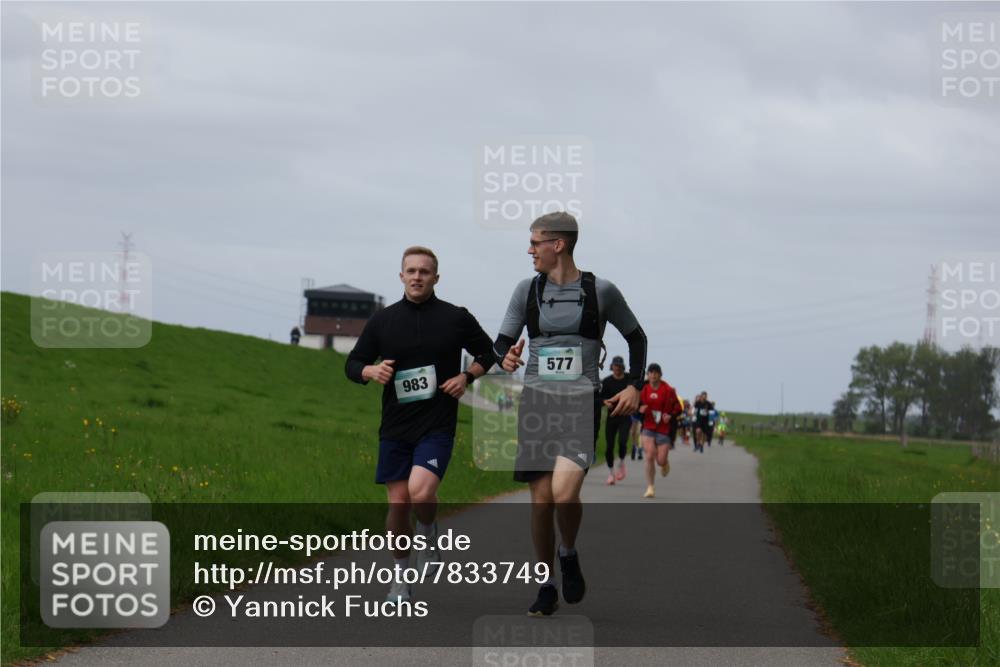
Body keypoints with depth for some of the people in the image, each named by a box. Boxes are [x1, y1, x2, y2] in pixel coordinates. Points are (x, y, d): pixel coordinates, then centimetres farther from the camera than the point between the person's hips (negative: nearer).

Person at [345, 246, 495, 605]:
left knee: (420, 492, -24)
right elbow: (353, 364, 11)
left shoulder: (456, 318, 1)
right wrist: (372, 370, -11)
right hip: (395, 427, 3)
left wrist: (466, 377, -2)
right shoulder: (382, 320, 5)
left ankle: (429, 534, 10)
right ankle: (401, 578, 21)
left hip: (437, 427, -3)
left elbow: (488, 353, 15)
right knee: (398, 504, 4)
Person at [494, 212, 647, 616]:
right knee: (541, 501, -1)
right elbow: (501, 342, 12)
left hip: (581, 404, -3)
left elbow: (636, 337, 14)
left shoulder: (600, 291, 1)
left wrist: (634, 386, 4)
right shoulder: (528, 290, 7)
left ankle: (569, 555, 8)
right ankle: (547, 587, 14)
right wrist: (506, 357, -11)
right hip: (536, 401, 3)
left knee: (564, 494, -22)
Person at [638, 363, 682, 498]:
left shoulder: (668, 390, -6)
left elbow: (678, 407, 0)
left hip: (664, 428, -2)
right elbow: (639, 404, 16)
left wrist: (671, 415, -18)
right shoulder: (644, 389, 3)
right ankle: (650, 487, -3)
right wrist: (640, 409, -7)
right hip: (648, 428, 2)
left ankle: (665, 463, 40)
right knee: (649, 457, -13)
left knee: (661, 460, -1)